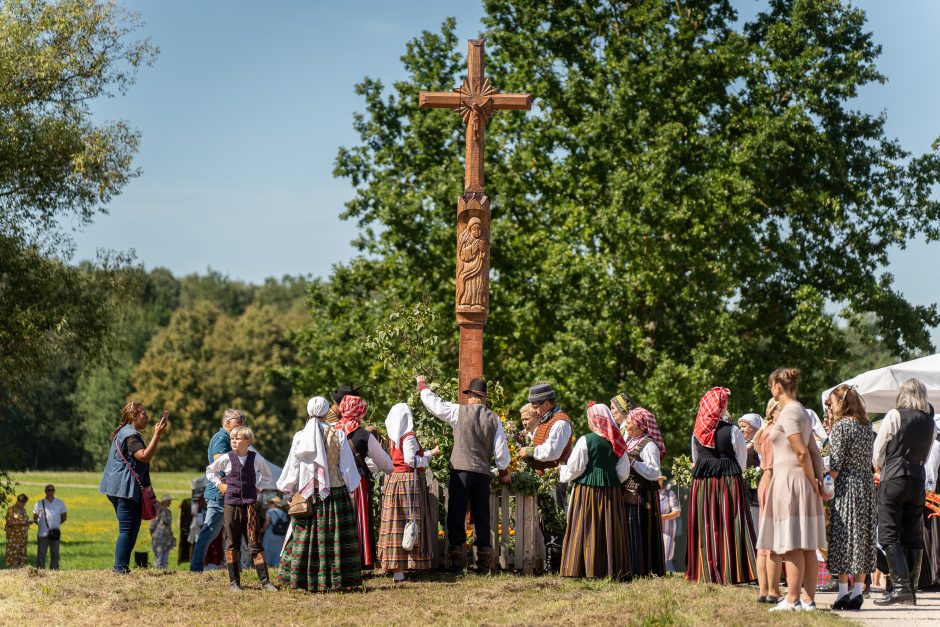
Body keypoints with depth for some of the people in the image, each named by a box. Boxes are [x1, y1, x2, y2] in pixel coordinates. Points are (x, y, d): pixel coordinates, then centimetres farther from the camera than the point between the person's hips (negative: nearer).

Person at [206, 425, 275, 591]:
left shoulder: (256, 459, 2)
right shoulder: (227, 458, 1)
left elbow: (267, 474, 20)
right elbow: (210, 470, 18)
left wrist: (257, 486, 8)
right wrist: (219, 484, 7)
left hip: (250, 504, -1)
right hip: (231, 504, 1)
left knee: (255, 543, -3)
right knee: (232, 545, 4)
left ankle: (264, 581, -1)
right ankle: (234, 582, 11)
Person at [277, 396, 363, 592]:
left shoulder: (300, 437, -1)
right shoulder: (337, 435, -3)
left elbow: (292, 466, 4)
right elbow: (348, 466, 1)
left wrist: (288, 491, 17)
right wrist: (351, 488, 14)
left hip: (307, 494, 1)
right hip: (335, 492, -1)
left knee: (305, 536, 5)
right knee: (335, 536, 1)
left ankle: (305, 579, 5)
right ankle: (336, 579, 0)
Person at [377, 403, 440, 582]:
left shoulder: (394, 438, 12)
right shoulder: (409, 437, -12)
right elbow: (411, 460, -18)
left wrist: (428, 453, 20)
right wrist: (430, 455, -5)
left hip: (395, 479, 8)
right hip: (410, 481, -8)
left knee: (396, 525, 9)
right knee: (409, 522, -6)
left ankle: (395, 568, 13)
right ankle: (399, 572, -9)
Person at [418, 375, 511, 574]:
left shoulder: (459, 412, -5)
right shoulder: (493, 419, 4)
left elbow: (433, 403, 2)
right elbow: (501, 450, 6)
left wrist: (423, 386, 21)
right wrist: (504, 472, 21)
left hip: (461, 470, -3)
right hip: (483, 473, 3)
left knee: (456, 515, 1)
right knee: (482, 517, 10)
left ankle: (456, 562, -4)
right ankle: (483, 563, 8)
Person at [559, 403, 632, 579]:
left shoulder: (586, 441, -10)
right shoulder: (617, 442, 3)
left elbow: (574, 469, -7)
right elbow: (624, 473, 6)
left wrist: (561, 470, 13)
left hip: (587, 491, -4)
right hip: (612, 491, 4)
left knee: (586, 530, 0)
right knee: (609, 531, 8)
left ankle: (584, 570, -2)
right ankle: (611, 569, 8)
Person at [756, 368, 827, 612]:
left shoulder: (788, 413, -12)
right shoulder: (801, 412, 17)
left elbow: (802, 452, -18)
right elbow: (814, 452, 13)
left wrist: (813, 483, -9)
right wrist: (818, 480, 5)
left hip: (789, 480, -9)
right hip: (802, 482, 9)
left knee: (792, 546, -9)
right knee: (808, 547, 6)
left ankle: (792, 599, -10)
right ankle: (809, 599, 7)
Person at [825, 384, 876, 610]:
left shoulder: (840, 426, -12)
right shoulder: (867, 427, 10)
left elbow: (836, 464, -14)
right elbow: (869, 460, 13)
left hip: (846, 484, -7)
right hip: (867, 483, 7)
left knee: (842, 535, -2)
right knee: (863, 536, 8)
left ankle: (843, 593, -2)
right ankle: (858, 592, 9)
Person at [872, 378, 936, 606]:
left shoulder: (895, 415, -6)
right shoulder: (930, 421, 11)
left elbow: (877, 451, 1)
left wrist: (880, 470, 19)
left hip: (894, 478, -5)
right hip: (918, 478, 6)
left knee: (888, 535, -5)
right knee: (913, 537, 8)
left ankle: (901, 586, -17)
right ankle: (911, 591, 9)